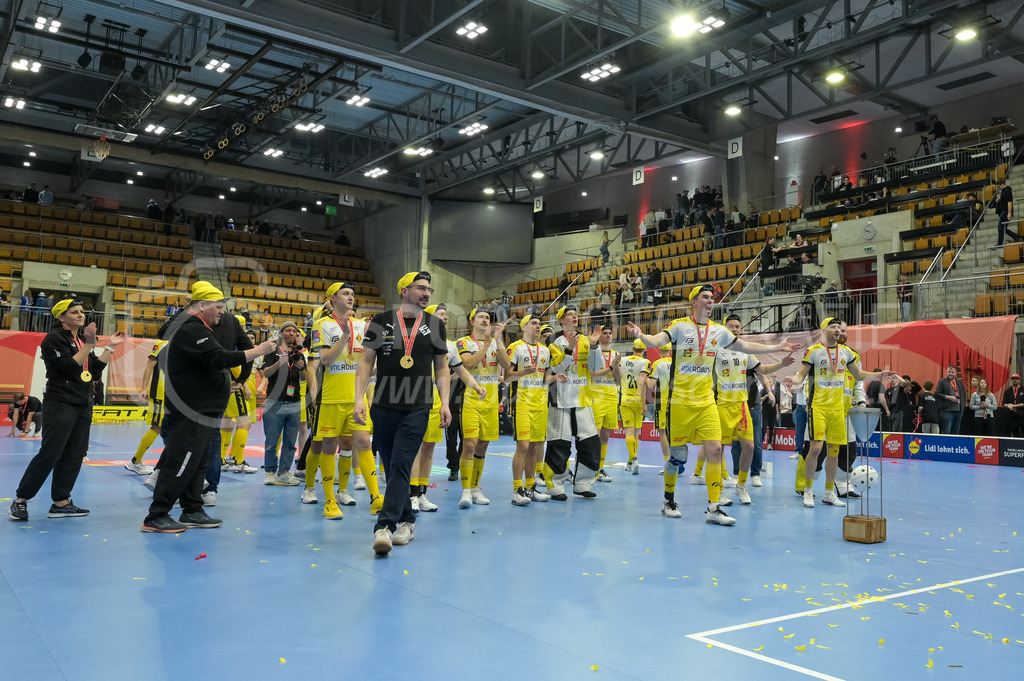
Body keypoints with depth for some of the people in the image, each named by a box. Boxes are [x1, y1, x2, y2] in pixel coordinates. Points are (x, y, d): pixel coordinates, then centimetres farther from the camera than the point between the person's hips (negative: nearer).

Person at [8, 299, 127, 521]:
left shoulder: (82, 339, 15)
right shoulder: (55, 338, -8)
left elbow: (94, 370, 11)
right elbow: (70, 367, -19)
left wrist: (110, 347, 7)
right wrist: (89, 345, -21)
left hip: (83, 404, 8)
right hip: (61, 403, -8)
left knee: (74, 455, 6)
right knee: (50, 453, -10)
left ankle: (60, 503, 12)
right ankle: (20, 500, 2)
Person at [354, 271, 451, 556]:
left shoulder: (435, 325, 6)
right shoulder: (381, 322, 3)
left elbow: (441, 367, 11)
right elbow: (366, 361, 4)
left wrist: (444, 402, 1)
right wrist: (360, 399, -6)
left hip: (417, 408, -1)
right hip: (384, 406, 1)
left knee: (400, 465, -12)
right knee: (392, 467, 10)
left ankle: (385, 526, -12)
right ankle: (406, 521, 25)